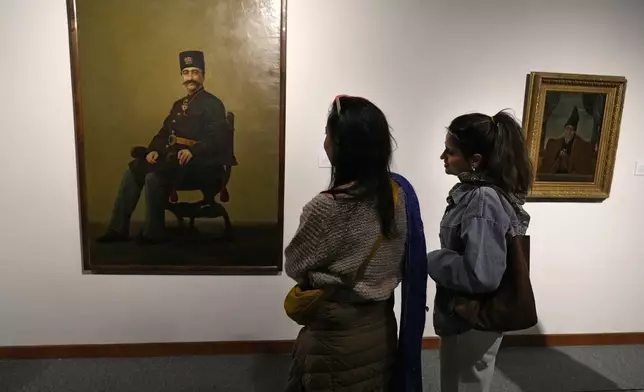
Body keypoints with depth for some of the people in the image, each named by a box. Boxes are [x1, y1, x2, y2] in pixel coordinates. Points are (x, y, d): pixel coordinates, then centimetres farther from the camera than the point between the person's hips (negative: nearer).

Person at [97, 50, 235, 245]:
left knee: (153, 177, -28)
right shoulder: (178, 104, 23)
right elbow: (164, 132, 18)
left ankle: (154, 232, -12)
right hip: (172, 156, 8)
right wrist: (154, 150, -3)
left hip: (196, 162, -8)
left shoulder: (213, 104, -3)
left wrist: (192, 151, -32)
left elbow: (217, 138, -17)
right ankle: (118, 228, -1)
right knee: (131, 172, -6)